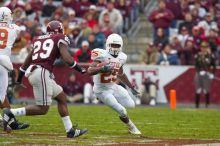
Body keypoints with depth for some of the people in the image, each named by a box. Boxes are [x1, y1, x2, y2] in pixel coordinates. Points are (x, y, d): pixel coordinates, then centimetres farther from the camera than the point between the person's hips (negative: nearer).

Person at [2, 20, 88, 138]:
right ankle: (11, 113, -8)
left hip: (33, 71, 8)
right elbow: (67, 59, -9)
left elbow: (27, 61, 23)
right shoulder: (60, 39, 3)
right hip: (42, 72, -8)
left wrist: (19, 78, 29)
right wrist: (80, 69, 6)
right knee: (42, 109, -4)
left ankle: (70, 130, 18)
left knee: (62, 97, 17)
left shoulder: (38, 40, 21)